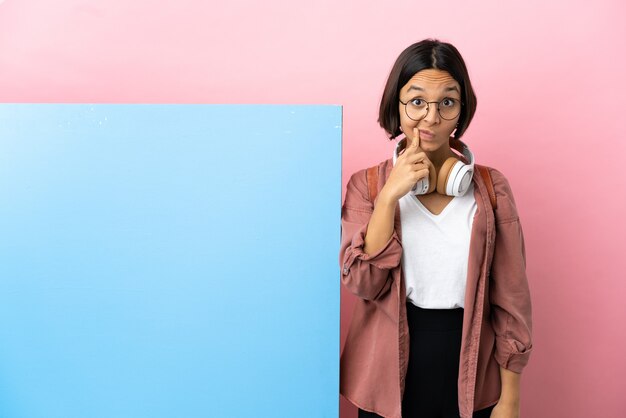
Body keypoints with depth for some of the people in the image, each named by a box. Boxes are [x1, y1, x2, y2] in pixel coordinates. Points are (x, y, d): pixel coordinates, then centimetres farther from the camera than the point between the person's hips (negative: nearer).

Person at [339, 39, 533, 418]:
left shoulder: (491, 188, -4)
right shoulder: (367, 185, -4)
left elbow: (510, 299, -2)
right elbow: (363, 283, -13)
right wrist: (390, 196, -21)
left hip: (469, 375, 1)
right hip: (389, 372, 0)